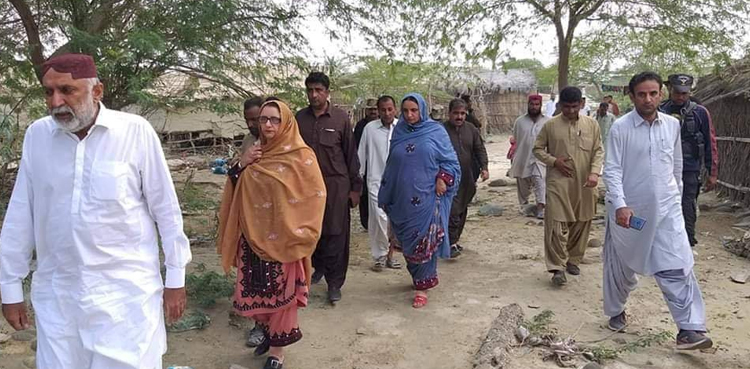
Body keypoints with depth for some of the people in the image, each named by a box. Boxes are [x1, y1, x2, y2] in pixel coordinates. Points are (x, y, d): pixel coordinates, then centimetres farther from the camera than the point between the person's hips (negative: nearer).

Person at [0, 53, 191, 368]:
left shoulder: (136, 132, -10)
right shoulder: (36, 135, 1)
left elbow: (165, 209, -4)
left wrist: (175, 278, -1)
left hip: (128, 290, -3)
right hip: (57, 294, 4)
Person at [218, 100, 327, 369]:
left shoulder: (301, 156, -8)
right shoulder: (255, 155, 9)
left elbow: (316, 195, -10)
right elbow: (237, 190, 15)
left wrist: (298, 233, -14)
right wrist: (240, 167, -4)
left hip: (283, 239, -5)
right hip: (253, 237, 5)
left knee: (280, 292, 2)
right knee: (254, 290, 11)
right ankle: (269, 333, 35)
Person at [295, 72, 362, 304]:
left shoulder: (341, 118, -2)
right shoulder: (300, 118, 5)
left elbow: (350, 154, 0)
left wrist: (355, 187, -1)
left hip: (336, 184, -2)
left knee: (336, 234, 0)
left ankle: (334, 283, 11)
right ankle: (319, 267, 33)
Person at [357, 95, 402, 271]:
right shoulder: (370, 128, 0)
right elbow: (361, 155, 6)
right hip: (376, 180, -1)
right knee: (379, 217, -10)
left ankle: (389, 253, 24)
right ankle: (380, 255, 7)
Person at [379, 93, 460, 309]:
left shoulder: (436, 132, 0)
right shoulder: (399, 132, 8)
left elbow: (450, 161, 3)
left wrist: (442, 179, -13)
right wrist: (386, 197, 16)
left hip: (426, 198, -3)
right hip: (402, 199, 3)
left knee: (424, 241, -2)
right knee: (408, 241, 11)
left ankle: (423, 286, 8)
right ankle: (419, 277, 30)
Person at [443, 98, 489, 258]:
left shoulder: (471, 130, 10)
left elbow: (480, 149, 10)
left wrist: (484, 167, -4)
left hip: (467, 180, 6)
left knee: (462, 212, 13)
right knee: (453, 211, -14)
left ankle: (454, 241, 25)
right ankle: (451, 244, -8)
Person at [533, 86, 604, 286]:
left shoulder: (591, 124, 5)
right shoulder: (550, 125, 0)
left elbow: (598, 151, 5)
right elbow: (538, 149, 7)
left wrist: (595, 172, -11)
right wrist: (554, 161, -10)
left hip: (584, 184, 3)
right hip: (558, 182, -2)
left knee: (581, 224, 11)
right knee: (556, 224, -8)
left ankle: (573, 260, 29)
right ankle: (557, 267, -2)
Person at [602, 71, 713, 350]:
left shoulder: (672, 125, 4)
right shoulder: (620, 128, -9)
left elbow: (677, 165, 15)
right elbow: (612, 170, -13)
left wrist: (676, 195, 20)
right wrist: (619, 205, -24)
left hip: (666, 209, 3)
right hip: (629, 211, -2)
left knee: (677, 266, -6)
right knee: (621, 266, 13)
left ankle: (689, 329, -2)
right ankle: (616, 312, 35)